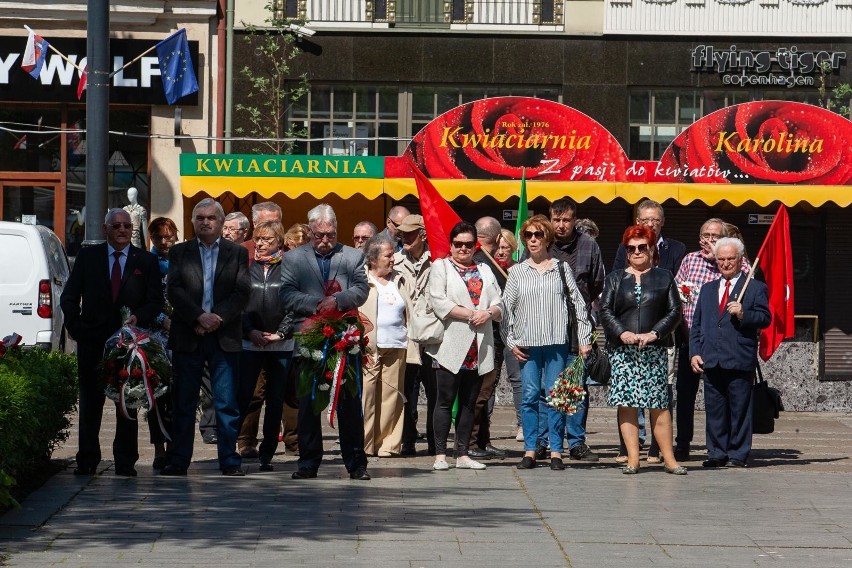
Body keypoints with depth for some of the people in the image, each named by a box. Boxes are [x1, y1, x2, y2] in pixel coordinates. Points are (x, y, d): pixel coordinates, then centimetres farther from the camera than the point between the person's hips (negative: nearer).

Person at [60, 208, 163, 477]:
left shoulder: (146, 261, 7)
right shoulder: (87, 257, 8)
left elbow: (156, 301, 4)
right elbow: (69, 297, 9)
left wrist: (139, 317, -14)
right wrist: (76, 327, -1)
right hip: (93, 341, 0)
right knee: (90, 404, 3)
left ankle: (125, 462, 8)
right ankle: (87, 461, 8)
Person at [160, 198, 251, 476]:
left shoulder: (237, 253, 9)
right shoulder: (179, 252, 11)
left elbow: (242, 293, 0)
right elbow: (174, 290, -1)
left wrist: (217, 318, -12)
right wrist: (200, 316, -14)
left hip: (224, 337, -1)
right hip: (187, 336, 1)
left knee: (227, 403, 0)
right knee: (183, 403, 2)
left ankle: (230, 461, 4)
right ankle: (178, 461, 6)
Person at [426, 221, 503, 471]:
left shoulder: (485, 271, 19)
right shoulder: (441, 267, 5)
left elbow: (499, 305, 12)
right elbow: (438, 302, -9)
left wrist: (488, 313, -10)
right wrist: (471, 314, -12)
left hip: (478, 348, 5)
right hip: (451, 346, -5)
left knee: (469, 402, 7)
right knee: (446, 401, -5)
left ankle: (462, 454, 11)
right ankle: (440, 455, -3)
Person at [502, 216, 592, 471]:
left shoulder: (561, 268, 9)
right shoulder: (517, 271, 10)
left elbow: (578, 303, 9)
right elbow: (506, 308, 8)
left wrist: (584, 339, 4)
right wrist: (511, 342, 0)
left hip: (557, 341, -1)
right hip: (527, 343, 1)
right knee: (530, 395, -2)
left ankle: (556, 450, 3)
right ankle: (530, 450, 3)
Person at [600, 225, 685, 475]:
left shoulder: (664, 277, 11)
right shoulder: (615, 278, 13)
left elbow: (674, 312, 4)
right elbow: (605, 310, 5)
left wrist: (653, 334, -10)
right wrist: (622, 333, -12)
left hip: (655, 349, -1)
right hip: (623, 350, 1)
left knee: (659, 405, -4)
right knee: (626, 404, -2)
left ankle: (668, 458, 2)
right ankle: (632, 459, 1)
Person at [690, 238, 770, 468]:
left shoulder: (755, 288, 5)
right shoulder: (708, 289, 19)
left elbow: (764, 318, -4)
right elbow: (696, 324, 17)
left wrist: (743, 314, -21)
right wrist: (694, 352, 6)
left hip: (740, 361, -4)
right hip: (711, 361, 4)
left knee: (739, 410, -1)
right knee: (714, 409, 7)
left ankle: (738, 455, 5)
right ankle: (717, 453, 14)